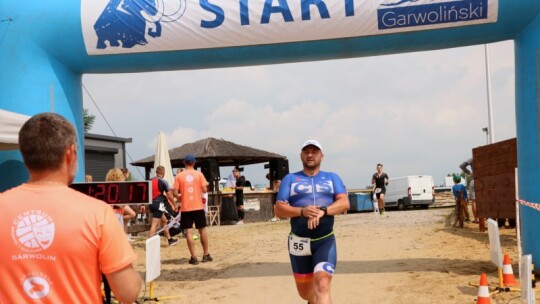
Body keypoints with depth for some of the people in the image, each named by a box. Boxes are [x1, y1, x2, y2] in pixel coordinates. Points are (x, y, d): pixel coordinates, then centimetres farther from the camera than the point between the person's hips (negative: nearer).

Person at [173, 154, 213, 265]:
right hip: (198, 206, 1)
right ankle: (206, 255, 20)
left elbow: (175, 193, -5)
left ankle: (193, 257, 0)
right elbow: (204, 190, -5)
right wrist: (206, 185, 16)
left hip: (185, 208, -1)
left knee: (188, 232, 2)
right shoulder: (199, 174, -2)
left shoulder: (179, 176, -2)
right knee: (202, 230, 13)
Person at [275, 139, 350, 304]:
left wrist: (322, 211, -22)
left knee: (322, 285, -19)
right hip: (299, 242, 1)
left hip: (325, 241, -1)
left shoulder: (332, 178, 11)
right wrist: (302, 211, -20)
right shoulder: (290, 179, 8)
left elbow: (344, 203, -4)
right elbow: (279, 209, -2)